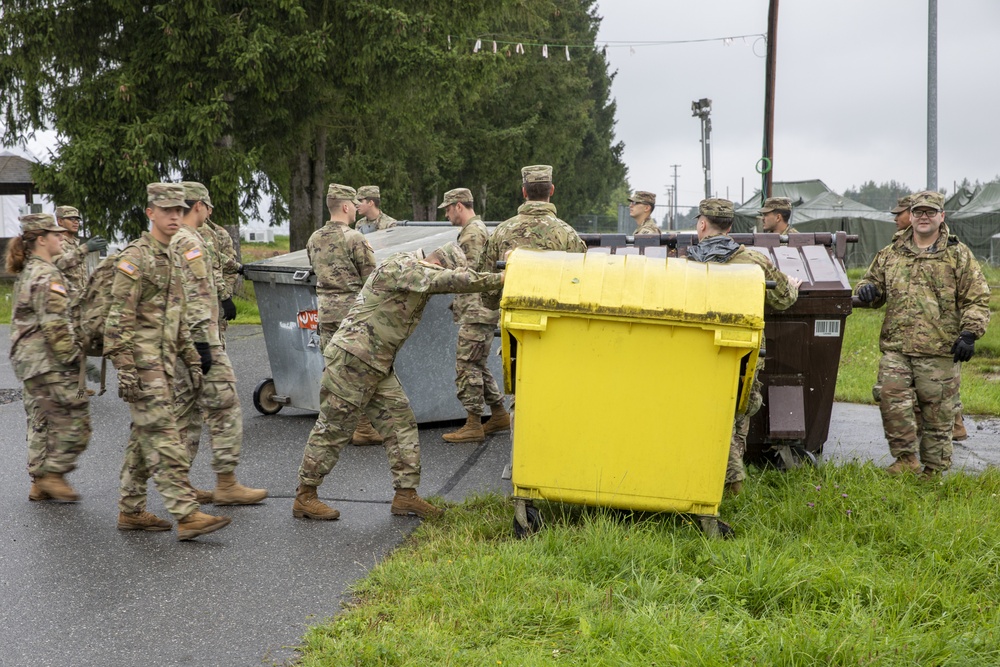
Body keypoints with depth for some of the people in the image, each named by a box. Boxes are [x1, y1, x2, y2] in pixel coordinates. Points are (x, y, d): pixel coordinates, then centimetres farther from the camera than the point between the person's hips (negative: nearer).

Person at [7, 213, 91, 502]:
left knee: (40, 422, 13)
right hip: (50, 362, -10)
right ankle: (53, 475, -1)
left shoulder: (26, 273, 16)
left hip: (28, 360, 10)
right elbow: (55, 324, -22)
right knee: (74, 421, -5)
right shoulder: (47, 276, -15)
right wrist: (73, 357, -16)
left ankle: (40, 482, 18)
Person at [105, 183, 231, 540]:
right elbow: (119, 318, -16)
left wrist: (193, 358, 20)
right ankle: (187, 515, -15)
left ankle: (131, 510, 20)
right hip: (141, 360, -9)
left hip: (163, 359, 9)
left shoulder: (171, 257, 17)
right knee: (163, 437, -12)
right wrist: (125, 369, -21)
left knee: (144, 436, 12)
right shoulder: (135, 257, -11)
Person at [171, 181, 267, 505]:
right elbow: (196, 297, -21)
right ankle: (226, 484, -3)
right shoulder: (190, 242, -13)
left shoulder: (167, 242, 17)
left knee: (185, 412, 12)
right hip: (198, 340, -10)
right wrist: (203, 342, -23)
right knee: (225, 410, -5)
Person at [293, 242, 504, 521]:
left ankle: (406, 495, 11)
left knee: (401, 424, 6)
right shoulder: (399, 268, -19)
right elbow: (452, 280, -26)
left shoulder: (417, 273, 11)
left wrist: (501, 274, -1)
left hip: (377, 367, 10)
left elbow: (451, 283, 11)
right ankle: (305, 497, 9)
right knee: (333, 430, -1)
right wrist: (498, 279, -21)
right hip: (352, 359, -10)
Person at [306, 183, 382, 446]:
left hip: (326, 312, 7)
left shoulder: (314, 239, 9)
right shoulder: (355, 238, -13)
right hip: (353, 310, -7)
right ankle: (362, 428, 2)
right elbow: (371, 278, -12)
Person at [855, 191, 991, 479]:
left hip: (940, 351, -2)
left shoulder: (959, 255, 6)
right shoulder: (890, 254, 14)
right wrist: (867, 290, 0)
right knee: (891, 398, -14)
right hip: (895, 347, 2)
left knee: (937, 413, 2)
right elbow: (873, 283, 25)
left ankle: (934, 471, 16)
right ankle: (906, 459, 1)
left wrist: (969, 334, -9)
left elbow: (977, 299, 4)